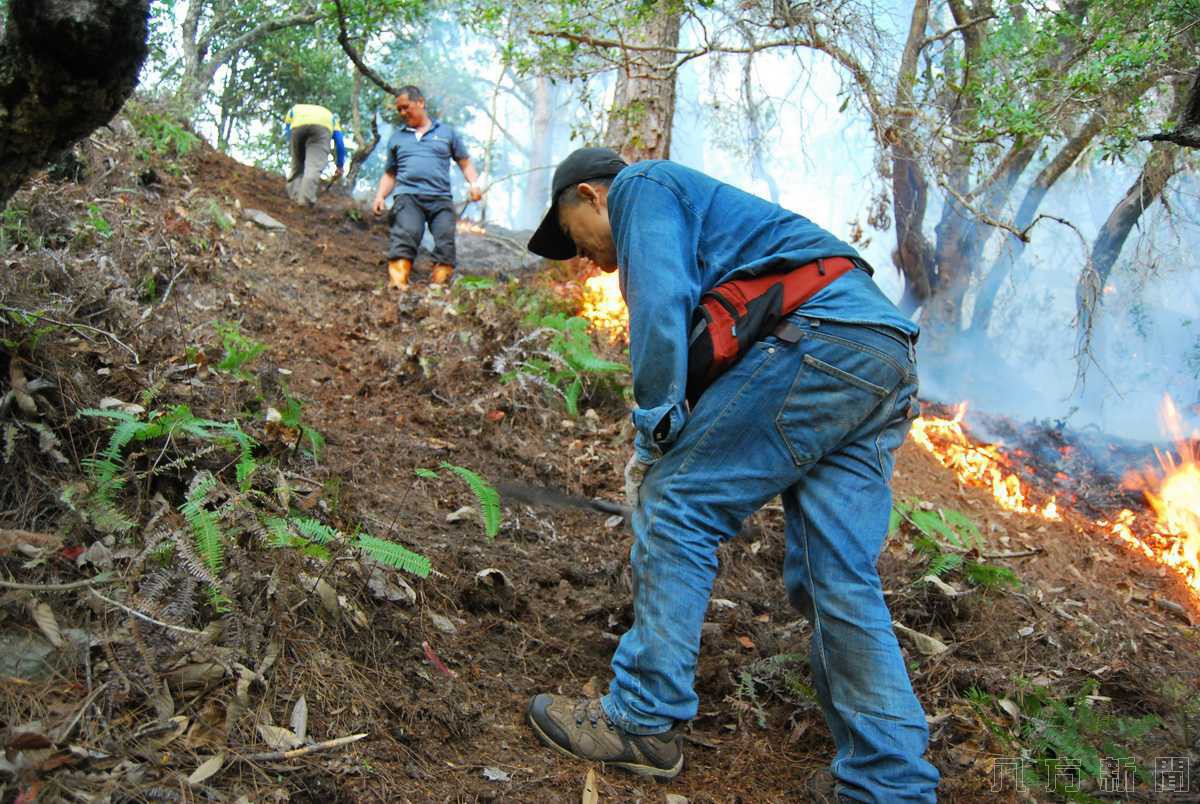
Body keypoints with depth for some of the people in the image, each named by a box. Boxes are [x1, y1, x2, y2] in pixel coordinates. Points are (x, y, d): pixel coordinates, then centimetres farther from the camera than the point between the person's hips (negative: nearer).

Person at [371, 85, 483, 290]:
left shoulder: (447, 132, 21)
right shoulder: (397, 137, 26)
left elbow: (465, 163, 19)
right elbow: (390, 174, 28)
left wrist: (474, 184, 0)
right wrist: (380, 196, 10)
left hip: (441, 198, 1)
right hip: (408, 196, 0)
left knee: (446, 239, -21)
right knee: (405, 235, -27)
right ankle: (397, 283, -41)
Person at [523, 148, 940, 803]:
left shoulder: (638, 186, 8)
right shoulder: (695, 210, 36)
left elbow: (661, 303, -9)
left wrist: (654, 435, -5)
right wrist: (672, 446, 26)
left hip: (819, 335, -10)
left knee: (677, 504, -4)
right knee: (837, 580, 6)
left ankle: (644, 720, 2)